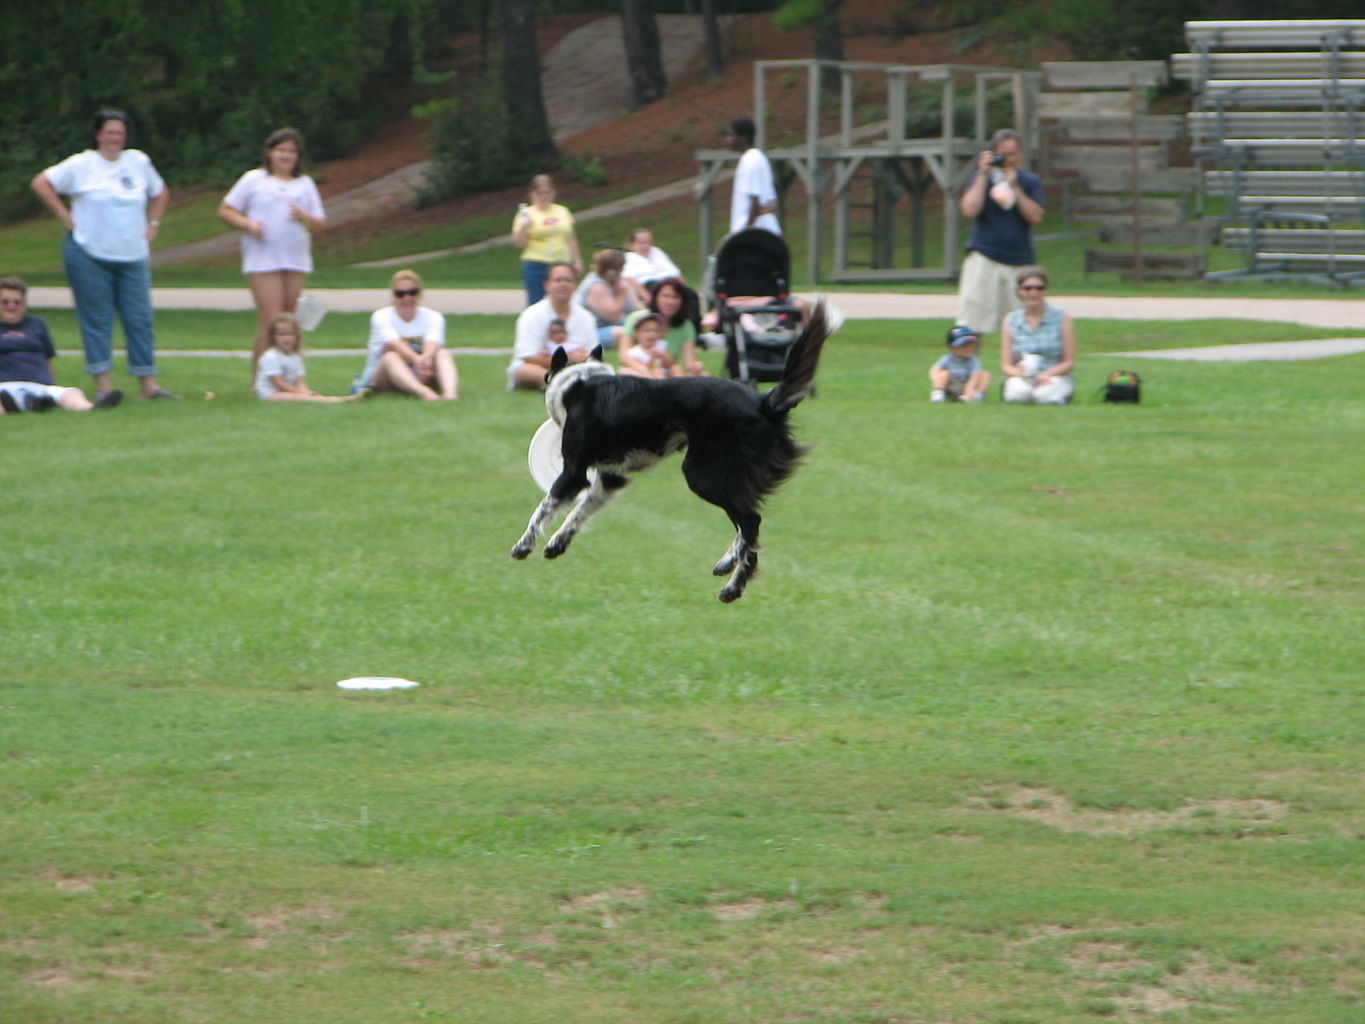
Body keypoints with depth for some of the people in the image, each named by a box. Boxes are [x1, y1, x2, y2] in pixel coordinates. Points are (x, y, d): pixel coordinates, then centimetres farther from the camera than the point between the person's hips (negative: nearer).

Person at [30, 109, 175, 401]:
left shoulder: (139, 162, 11)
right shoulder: (82, 165, -2)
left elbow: (160, 193, 26)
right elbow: (42, 183, -1)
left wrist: (152, 225, 13)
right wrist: (66, 217, -5)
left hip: (133, 256, 4)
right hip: (89, 254, -4)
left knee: (140, 319, 0)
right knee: (97, 319, -3)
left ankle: (147, 383, 2)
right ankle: (102, 383, -1)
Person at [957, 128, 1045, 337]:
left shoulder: (1030, 181, 10)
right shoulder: (980, 177, 7)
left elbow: (1035, 217, -3)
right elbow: (970, 210, -8)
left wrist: (1014, 188, -9)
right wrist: (983, 176, -7)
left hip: (1019, 262, 1)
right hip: (983, 258, -1)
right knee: (972, 321, -8)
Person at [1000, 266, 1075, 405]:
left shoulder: (1062, 318, 3)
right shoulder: (1010, 321, 8)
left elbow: (1069, 362, 1)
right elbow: (1006, 364, 5)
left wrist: (1046, 375, -17)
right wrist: (1018, 372, -19)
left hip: (1055, 376, -1)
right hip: (1020, 378, 1)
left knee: (1046, 395, -36)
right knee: (1019, 393, -35)